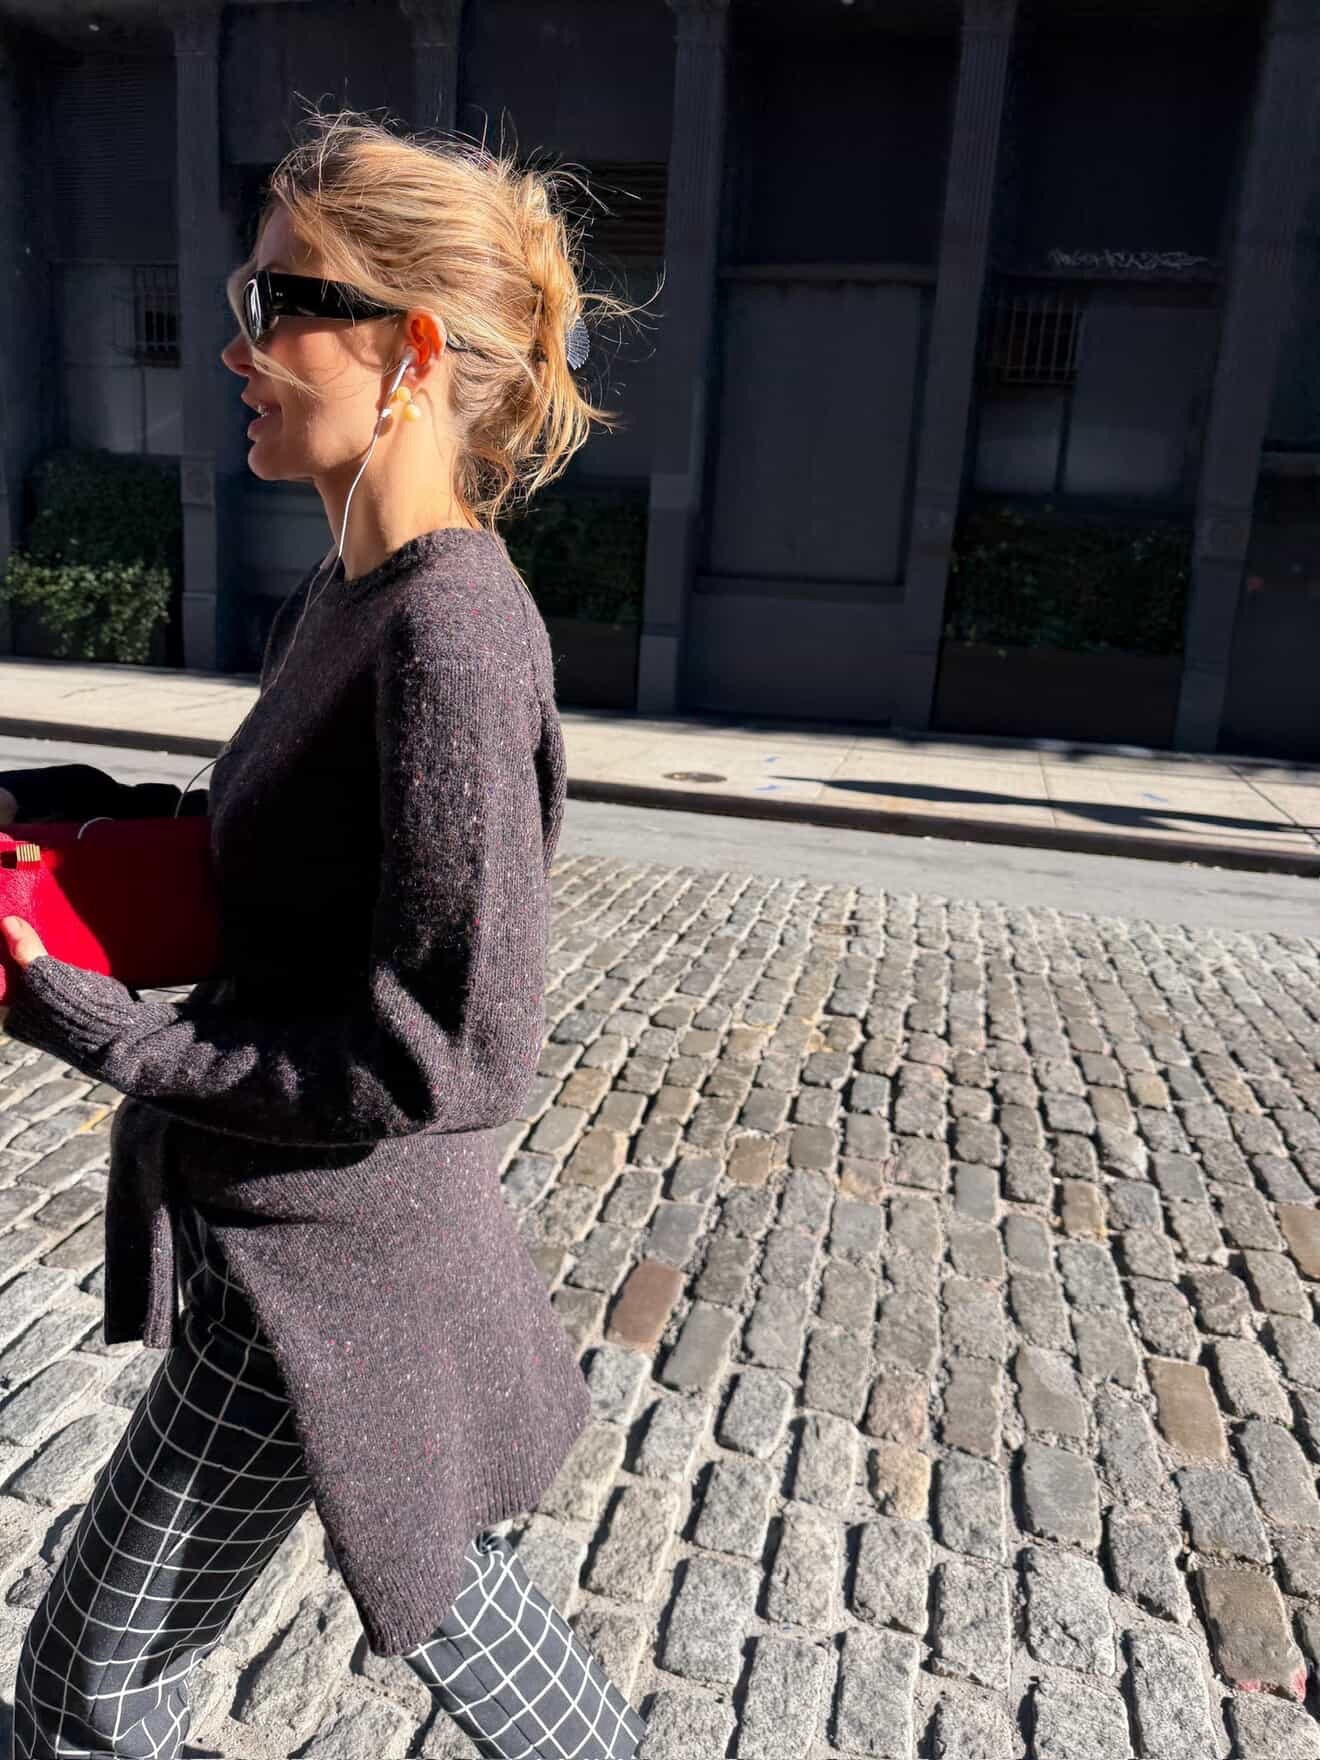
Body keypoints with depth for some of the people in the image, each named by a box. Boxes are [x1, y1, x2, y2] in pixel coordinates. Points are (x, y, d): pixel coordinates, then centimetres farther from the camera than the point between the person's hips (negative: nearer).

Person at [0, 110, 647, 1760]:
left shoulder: (451, 635, -26)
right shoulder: (338, 595, 2)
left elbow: (445, 1060, -25)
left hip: (323, 1264, -8)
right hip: (301, 1232, 9)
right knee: (422, 1565, 30)